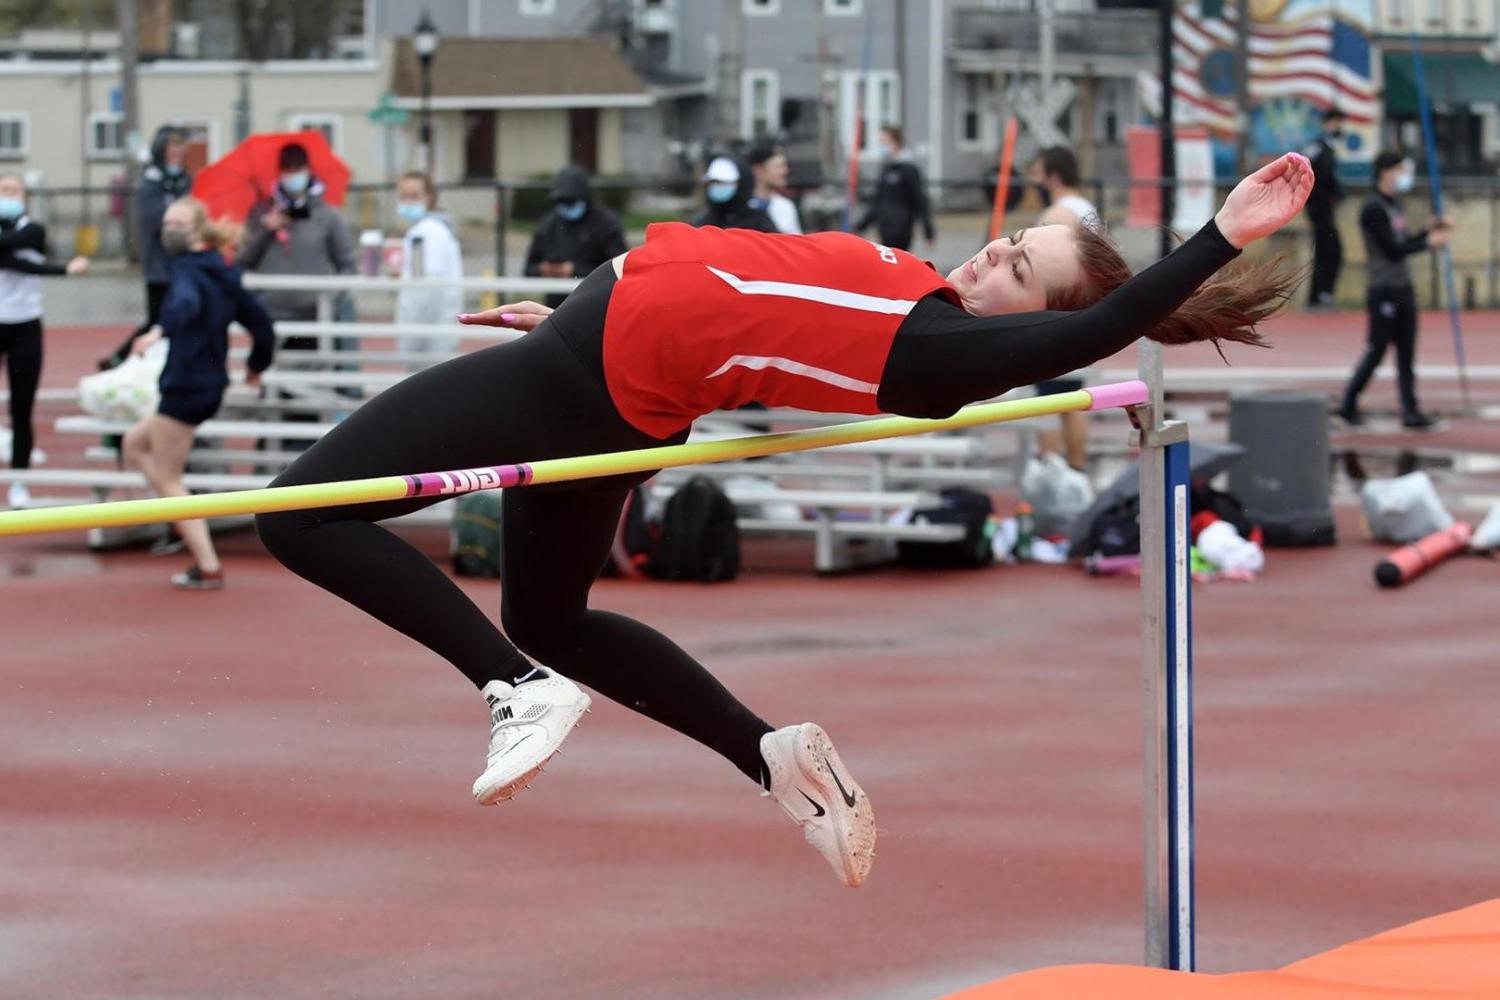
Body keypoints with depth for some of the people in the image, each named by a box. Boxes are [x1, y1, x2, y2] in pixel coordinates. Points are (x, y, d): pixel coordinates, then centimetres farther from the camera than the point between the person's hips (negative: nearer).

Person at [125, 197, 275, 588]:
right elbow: (261, 323, 16)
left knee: (166, 479, 0)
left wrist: (160, 331, -54)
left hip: (185, 387, -9)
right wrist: (257, 365, 32)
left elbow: (186, 303, -37)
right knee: (136, 443, 24)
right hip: (210, 385, 9)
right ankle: (189, 523, 13)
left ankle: (208, 568, -3)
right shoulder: (224, 274, 11)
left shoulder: (186, 269, -14)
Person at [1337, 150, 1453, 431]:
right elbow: (1393, 250, -17)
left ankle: (1410, 411, 4)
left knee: (1407, 353, 5)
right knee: (1376, 350, -3)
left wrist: (1434, 229, 11)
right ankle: (1348, 405, 8)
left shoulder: (1393, 206, 16)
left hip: (1403, 289, 9)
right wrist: (1428, 242, -12)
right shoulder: (1373, 208, -13)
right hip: (1383, 290, -9)